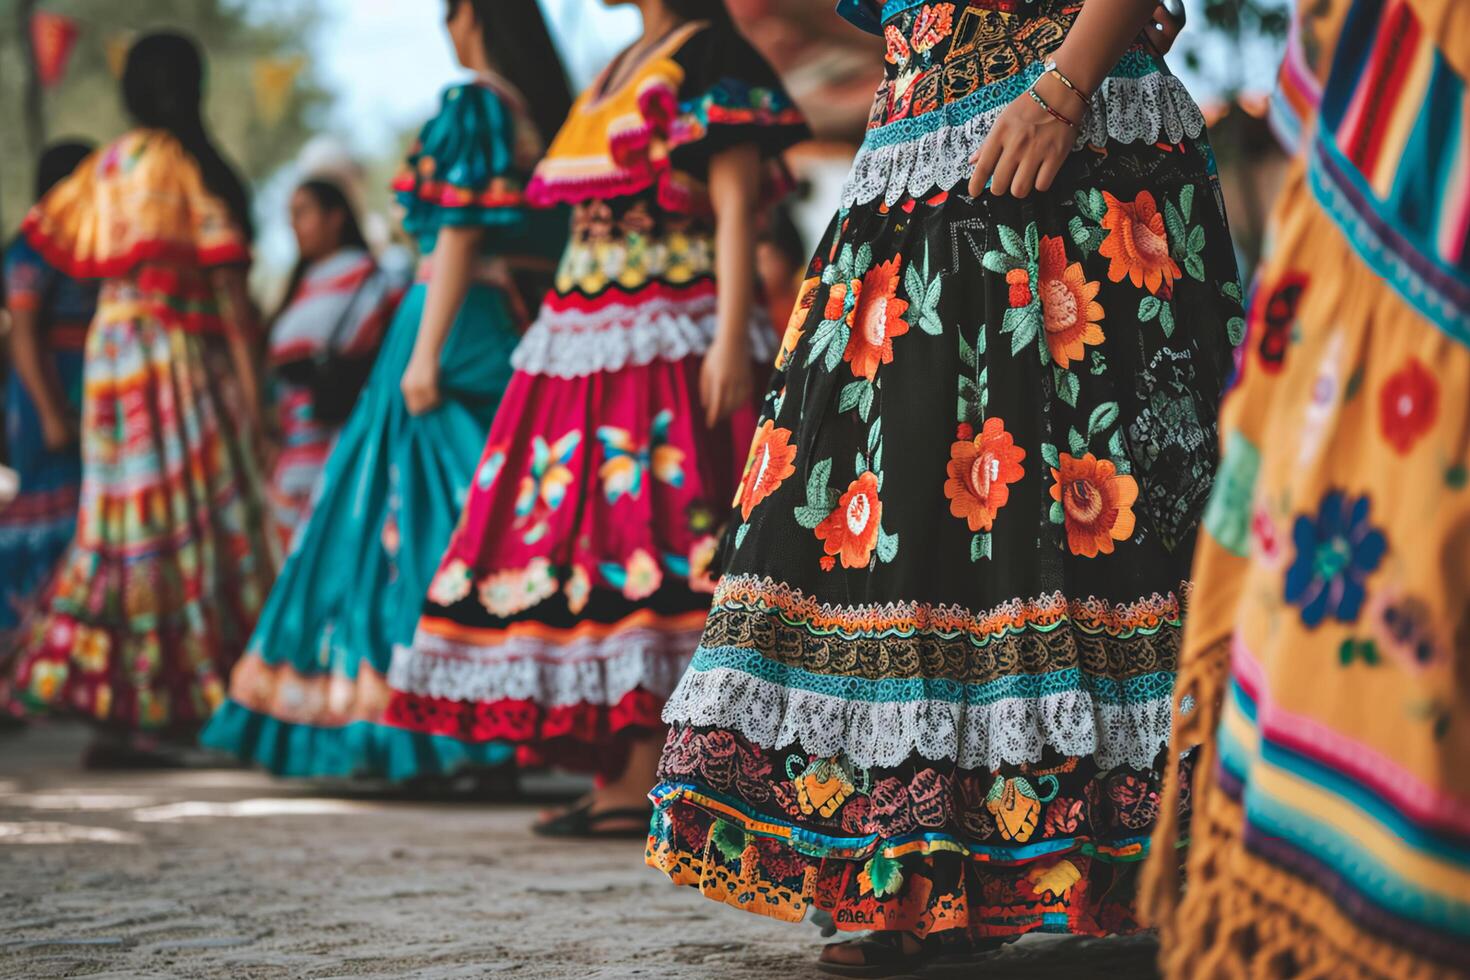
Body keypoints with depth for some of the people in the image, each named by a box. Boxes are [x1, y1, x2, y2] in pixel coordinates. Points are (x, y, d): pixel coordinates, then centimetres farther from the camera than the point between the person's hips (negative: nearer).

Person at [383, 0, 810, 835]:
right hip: (582, 348, 9)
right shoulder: (621, 72, 22)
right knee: (580, 520, 4)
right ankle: (614, 775, 7)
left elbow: (736, 210, -12)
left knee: (654, 516, -14)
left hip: (667, 351, -9)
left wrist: (731, 338, -21)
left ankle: (647, 778, -14)